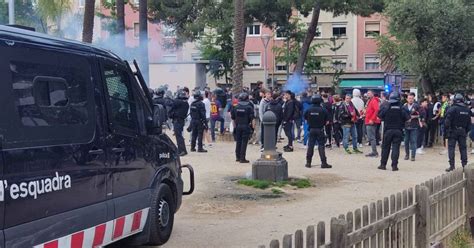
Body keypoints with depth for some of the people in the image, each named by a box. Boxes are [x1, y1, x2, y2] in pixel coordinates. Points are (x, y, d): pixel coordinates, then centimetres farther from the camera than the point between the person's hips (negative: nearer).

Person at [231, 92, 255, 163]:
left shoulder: (235, 107, 3)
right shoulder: (249, 108, -9)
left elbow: (233, 119, 7)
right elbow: (252, 119, -11)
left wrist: (235, 126, 17)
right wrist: (253, 127, -1)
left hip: (238, 126, 4)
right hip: (246, 127, -4)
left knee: (238, 142, 14)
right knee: (244, 142, -1)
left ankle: (237, 157, 23)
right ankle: (242, 158, 0)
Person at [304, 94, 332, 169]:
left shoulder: (309, 110, -5)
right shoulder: (323, 110, -12)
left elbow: (305, 119, 3)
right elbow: (327, 121, -8)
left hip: (311, 130, 2)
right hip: (320, 130, -2)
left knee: (310, 146, 10)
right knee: (321, 146, 2)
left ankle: (308, 162, 14)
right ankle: (324, 163, 0)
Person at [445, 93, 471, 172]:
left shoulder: (452, 109, -12)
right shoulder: (467, 110, 6)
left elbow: (447, 121, -15)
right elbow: (469, 122, 11)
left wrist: (447, 130, -6)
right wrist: (466, 131, 17)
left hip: (453, 131, -5)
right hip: (463, 131, 5)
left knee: (451, 147, -1)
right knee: (463, 148, 10)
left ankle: (452, 165, -6)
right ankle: (464, 164, 10)